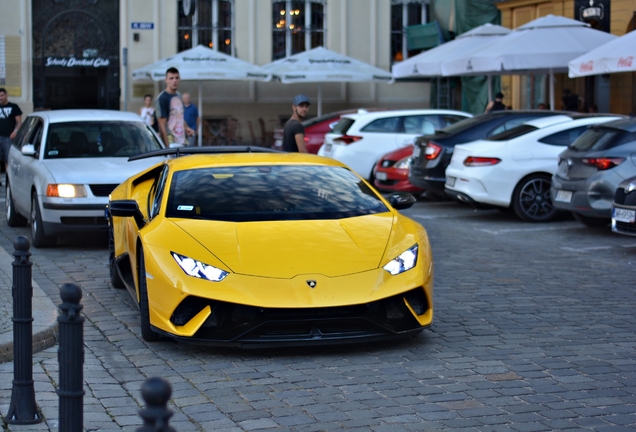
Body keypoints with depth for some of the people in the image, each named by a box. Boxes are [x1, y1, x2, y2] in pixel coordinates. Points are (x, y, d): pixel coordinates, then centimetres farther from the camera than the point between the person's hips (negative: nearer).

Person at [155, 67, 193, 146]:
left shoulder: (178, 95, 12)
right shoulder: (162, 98, -12)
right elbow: (162, 124, -15)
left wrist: (186, 127, 10)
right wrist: (167, 145, -20)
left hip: (182, 141, 8)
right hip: (170, 142, -8)